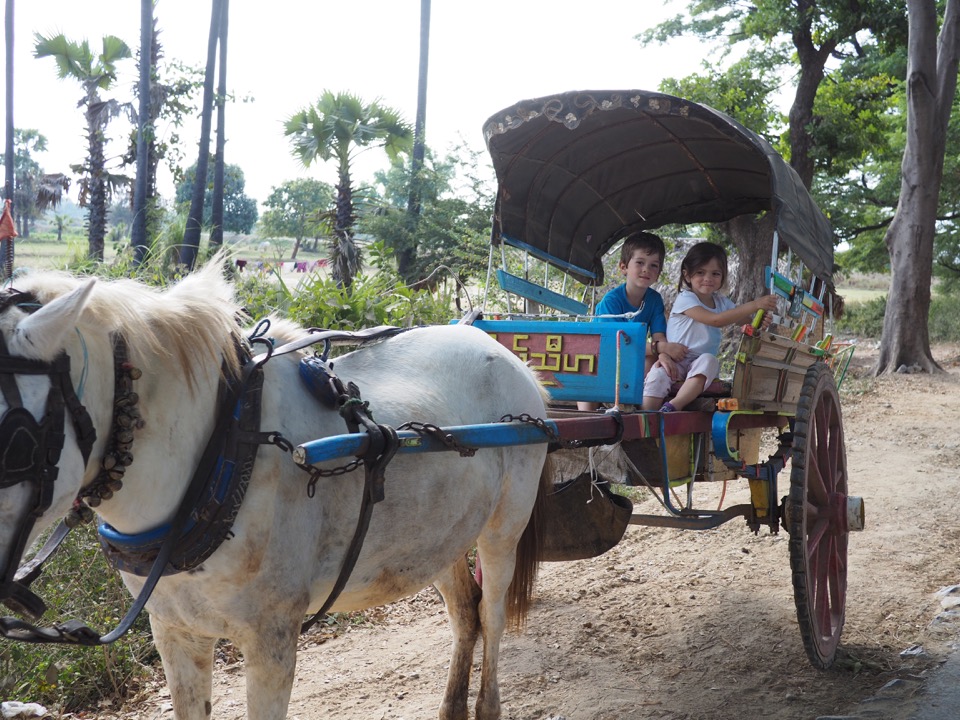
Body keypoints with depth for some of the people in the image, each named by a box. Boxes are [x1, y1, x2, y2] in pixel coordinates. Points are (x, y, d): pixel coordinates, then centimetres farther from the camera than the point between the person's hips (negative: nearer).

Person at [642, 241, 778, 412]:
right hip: (675, 361, -4)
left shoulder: (721, 302, 12)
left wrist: (760, 319, -20)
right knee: (658, 374, -35)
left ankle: (673, 406, -44)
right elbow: (715, 320, -25)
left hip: (702, 361, 4)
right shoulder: (685, 299, -12)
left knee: (708, 360, -32)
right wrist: (754, 305, -29)